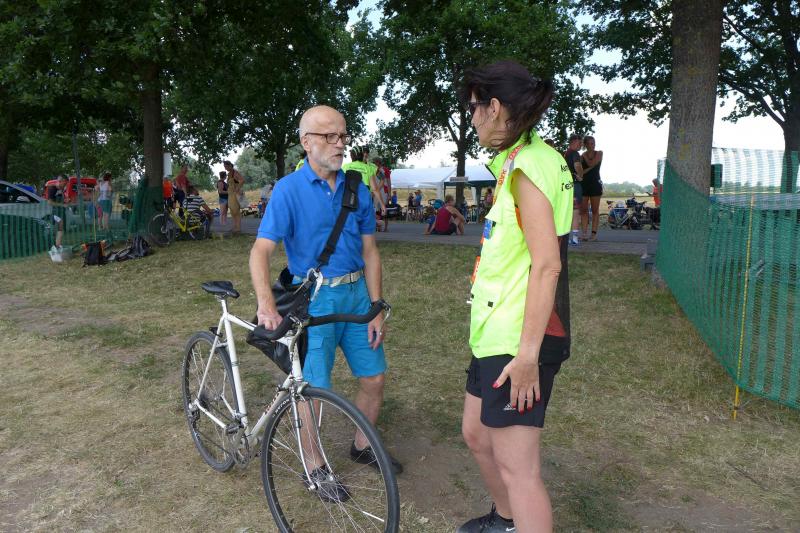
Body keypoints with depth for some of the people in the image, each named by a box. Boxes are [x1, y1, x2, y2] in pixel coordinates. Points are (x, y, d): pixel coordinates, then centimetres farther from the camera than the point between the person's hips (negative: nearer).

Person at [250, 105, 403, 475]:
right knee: (313, 388, 1)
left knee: (374, 378, 10)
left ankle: (362, 447, 35)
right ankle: (314, 466, 24)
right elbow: (261, 250, -17)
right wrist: (266, 304, -33)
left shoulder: (358, 190, 4)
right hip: (313, 299, -5)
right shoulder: (288, 190, -10)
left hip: (356, 294, 5)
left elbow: (369, 252, 6)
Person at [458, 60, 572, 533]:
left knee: (517, 467, -4)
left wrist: (528, 353, -23)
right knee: (477, 434, 23)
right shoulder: (521, 160, 15)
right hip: (496, 332, 10)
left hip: (518, 340, -10)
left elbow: (547, 265, -23)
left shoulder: (528, 163, -16)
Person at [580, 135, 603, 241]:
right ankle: (584, 233, -2)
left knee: (595, 210, -1)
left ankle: (594, 233, -1)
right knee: (583, 210, -2)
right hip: (584, 184, 2)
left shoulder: (599, 153, 3)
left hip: (595, 184, -2)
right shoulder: (581, 156, 9)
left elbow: (591, 164, -13)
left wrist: (584, 155, -2)